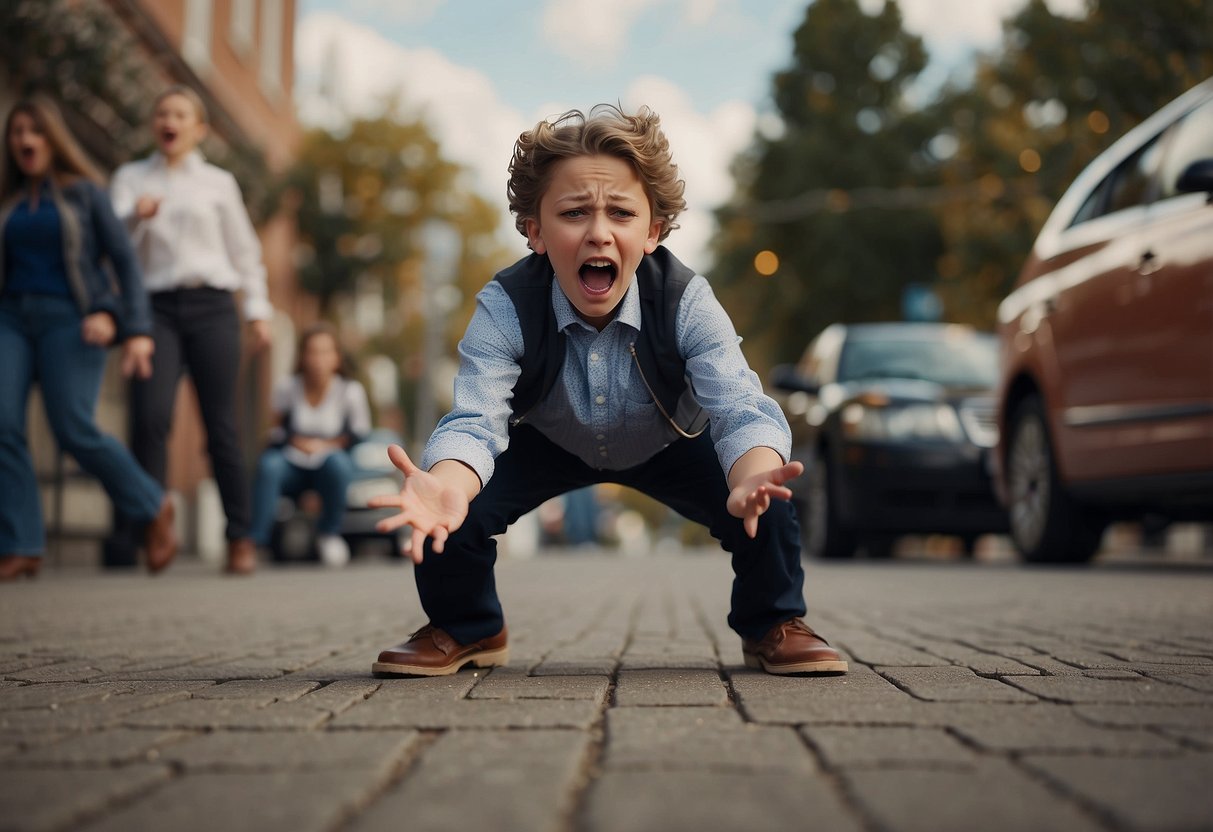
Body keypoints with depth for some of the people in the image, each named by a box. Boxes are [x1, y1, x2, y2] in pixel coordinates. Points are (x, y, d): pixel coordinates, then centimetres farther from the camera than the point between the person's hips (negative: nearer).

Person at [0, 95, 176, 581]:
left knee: (74, 429, -16)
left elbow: (124, 260, 2)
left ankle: (152, 508, 7)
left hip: (68, 320, -4)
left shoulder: (83, 191, 6)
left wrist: (138, 330, -8)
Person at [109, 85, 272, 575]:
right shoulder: (130, 178, 13)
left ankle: (240, 537, 5)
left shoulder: (218, 183, 13)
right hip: (157, 308, 0)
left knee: (221, 425, -3)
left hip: (212, 307, 0)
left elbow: (244, 250, 16)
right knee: (150, 415, -19)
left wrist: (258, 311, 9)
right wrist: (136, 216, -22)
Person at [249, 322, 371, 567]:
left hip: (329, 464, -1)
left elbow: (359, 435, 1)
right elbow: (274, 430, 6)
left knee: (337, 462, -35)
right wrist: (297, 442, -11)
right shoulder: (287, 388, -2)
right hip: (292, 466, 1)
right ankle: (254, 541, -30)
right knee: (269, 464, -31)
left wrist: (325, 445, -8)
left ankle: (329, 533, -11)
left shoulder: (351, 391, -5)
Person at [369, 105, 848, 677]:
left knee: (764, 503, -27)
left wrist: (751, 480, -68)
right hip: (548, 447, 1)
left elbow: (741, 411, -42)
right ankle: (467, 630, 6)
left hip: (670, 447, 0)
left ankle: (772, 626, 4)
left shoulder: (687, 302, -32)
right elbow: (475, 420, -42)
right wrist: (445, 489, -68)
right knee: (458, 507, -25)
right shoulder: (504, 308, -31)